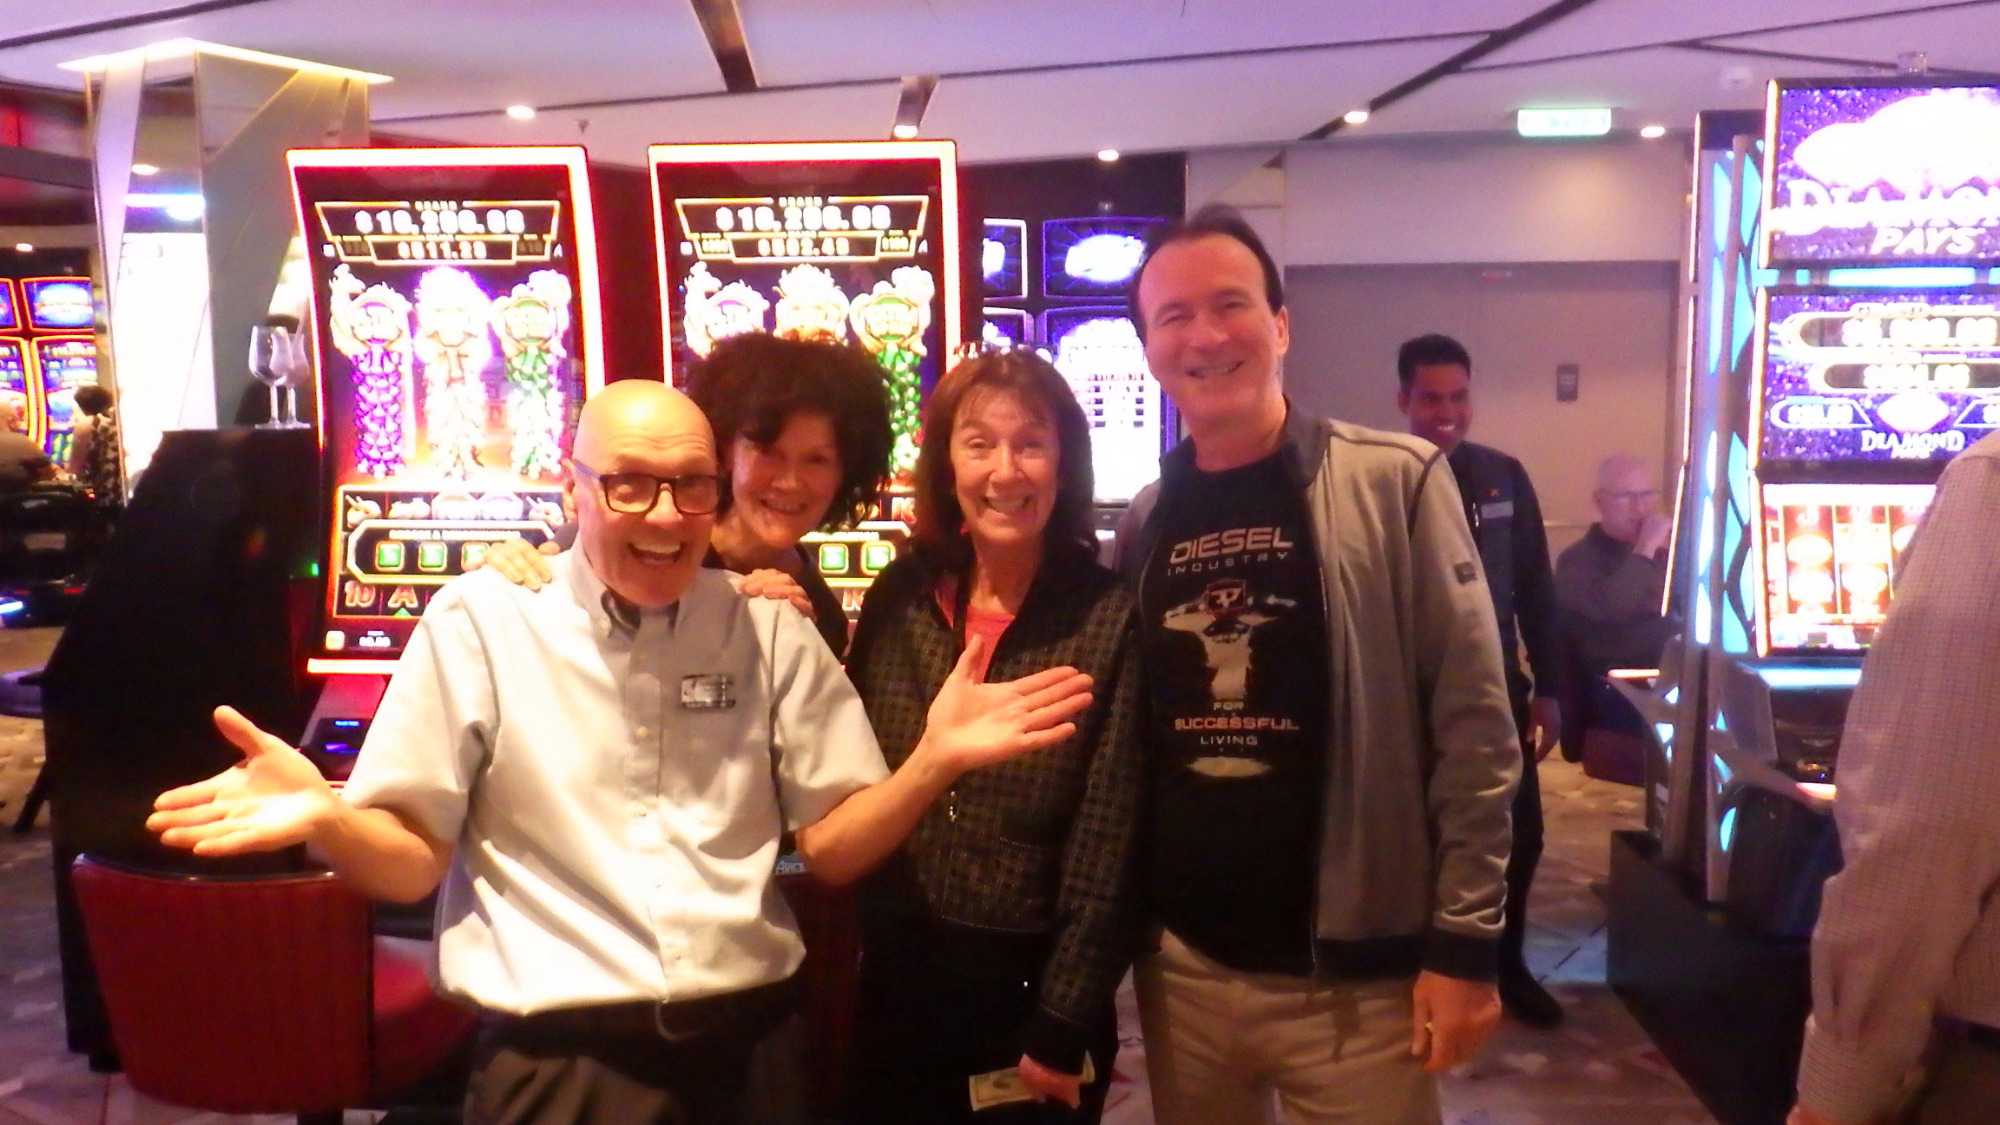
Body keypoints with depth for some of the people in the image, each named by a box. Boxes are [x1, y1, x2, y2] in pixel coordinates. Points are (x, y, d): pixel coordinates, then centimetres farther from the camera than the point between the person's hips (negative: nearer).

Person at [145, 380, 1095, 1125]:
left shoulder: (769, 630, 4)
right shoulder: (482, 621, -2)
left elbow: (833, 846, 3)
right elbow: (412, 861, -1)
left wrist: (937, 759, -13)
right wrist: (324, 818, -22)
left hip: (751, 1047, 2)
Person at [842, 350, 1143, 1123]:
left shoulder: (1110, 619, -11)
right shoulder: (900, 596, -1)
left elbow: (1106, 848, -11)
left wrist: (1064, 1026, -11)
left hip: (1034, 993, -3)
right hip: (897, 987, 3)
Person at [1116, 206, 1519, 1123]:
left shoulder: (1394, 482, -8)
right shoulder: (1144, 522, 4)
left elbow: (1474, 726, -9)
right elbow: (1122, 738, 9)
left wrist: (1464, 941, -11)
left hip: (1354, 975, -4)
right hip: (1183, 966, 4)